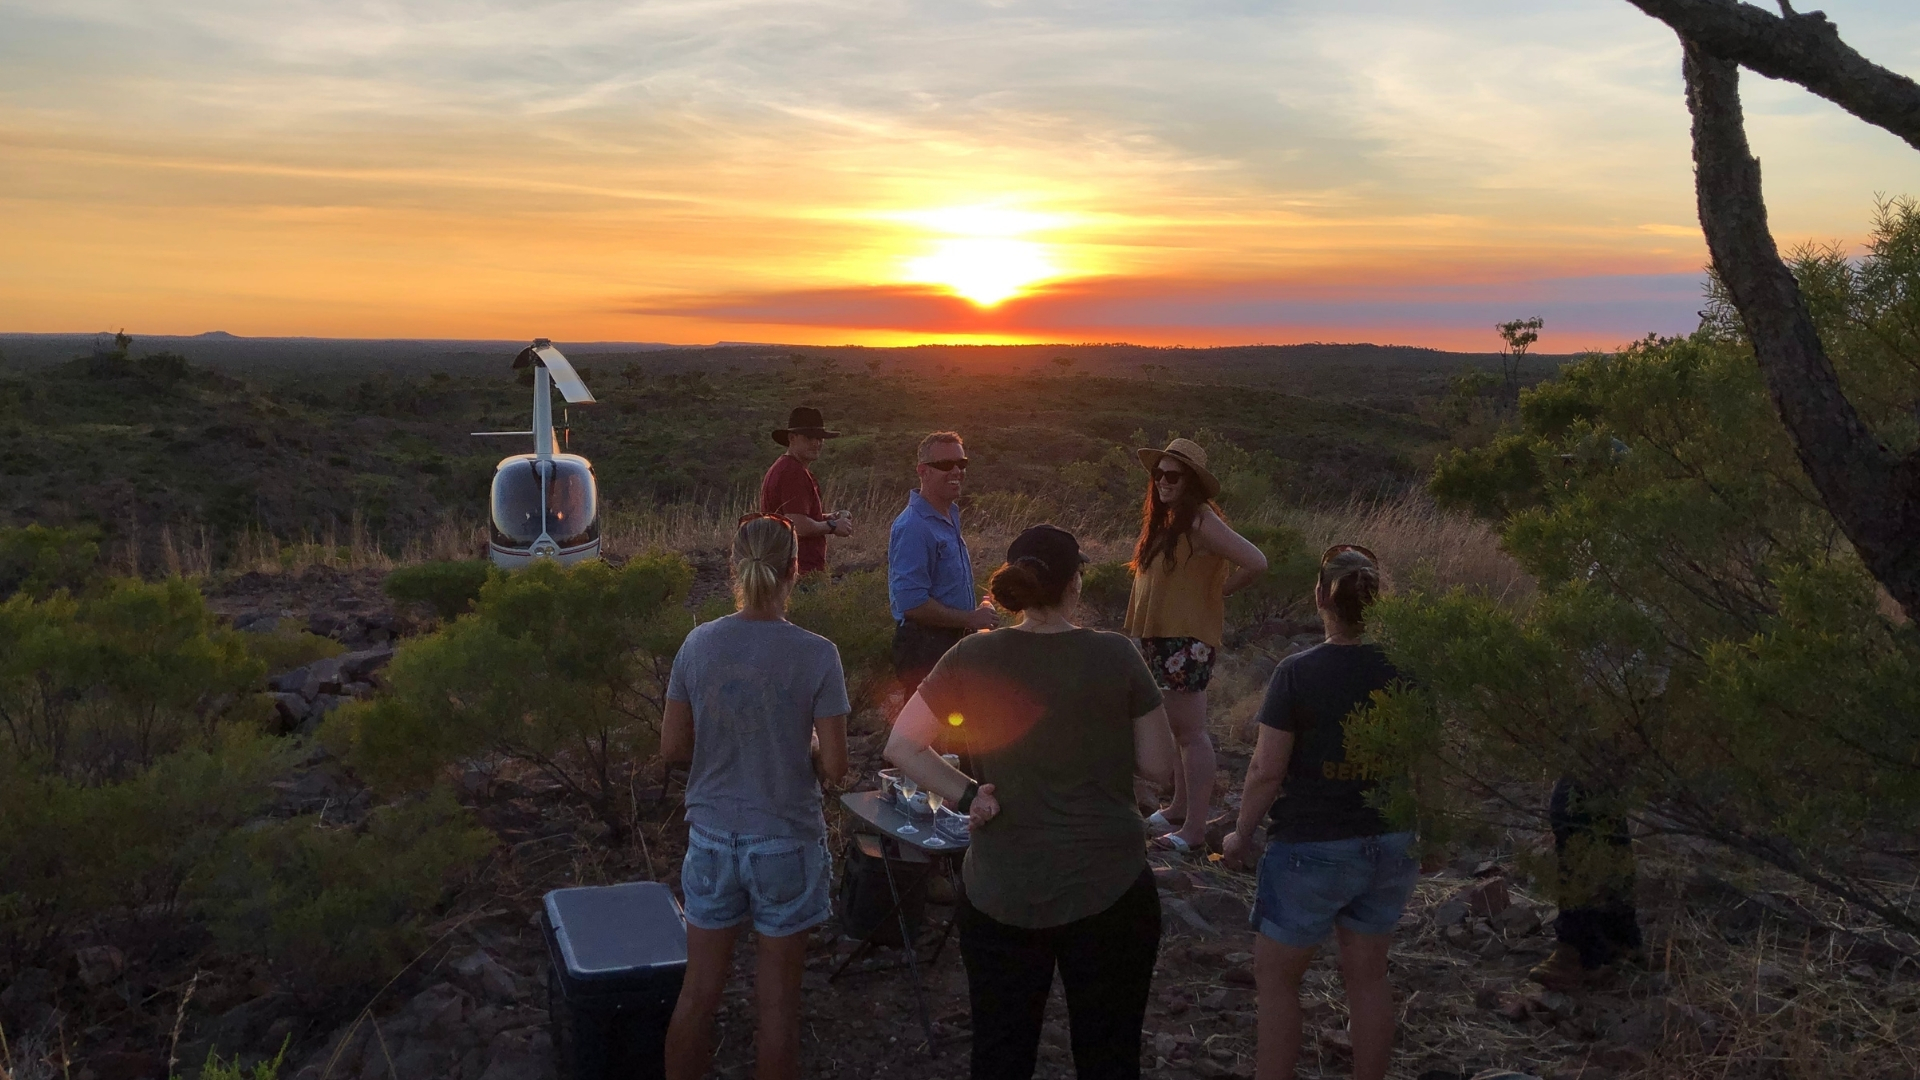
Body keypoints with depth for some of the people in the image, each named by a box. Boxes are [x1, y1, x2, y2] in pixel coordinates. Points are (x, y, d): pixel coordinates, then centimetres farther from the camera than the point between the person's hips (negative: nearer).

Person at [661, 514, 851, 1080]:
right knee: (778, 1001, 11)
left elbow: (672, 746, -1)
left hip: (712, 839, 3)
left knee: (698, 992, 16)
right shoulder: (816, 655, -15)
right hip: (786, 843, -2)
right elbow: (833, 765, -13)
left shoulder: (699, 645, -7)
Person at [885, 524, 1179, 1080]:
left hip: (999, 897, 2)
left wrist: (967, 795, -3)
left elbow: (901, 747, -2)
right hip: (1109, 890, -1)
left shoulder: (973, 658, -6)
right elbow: (1160, 767, -4)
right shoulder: (1115, 656, -11)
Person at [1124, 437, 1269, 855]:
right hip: (1158, 637, 9)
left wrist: (1219, 590, -10)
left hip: (1187, 640, -9)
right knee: (1175, 728, 18)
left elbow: (1256, 563, -24)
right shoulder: (1164, 519, 11)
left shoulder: (1201, 522, -16)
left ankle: (1195, 829, -2)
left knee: (1190, 731, -6)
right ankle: (1179, 808, 31)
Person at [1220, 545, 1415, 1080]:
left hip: (1312, 849, -4)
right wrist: (1424, 834, 17)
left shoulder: (1298, 673, -18)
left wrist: (1241, 836, -1)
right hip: (1389, 848, 5)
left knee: (1275, 977, 13)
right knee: (1367, 976, 18)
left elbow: (1266, 771, -16)